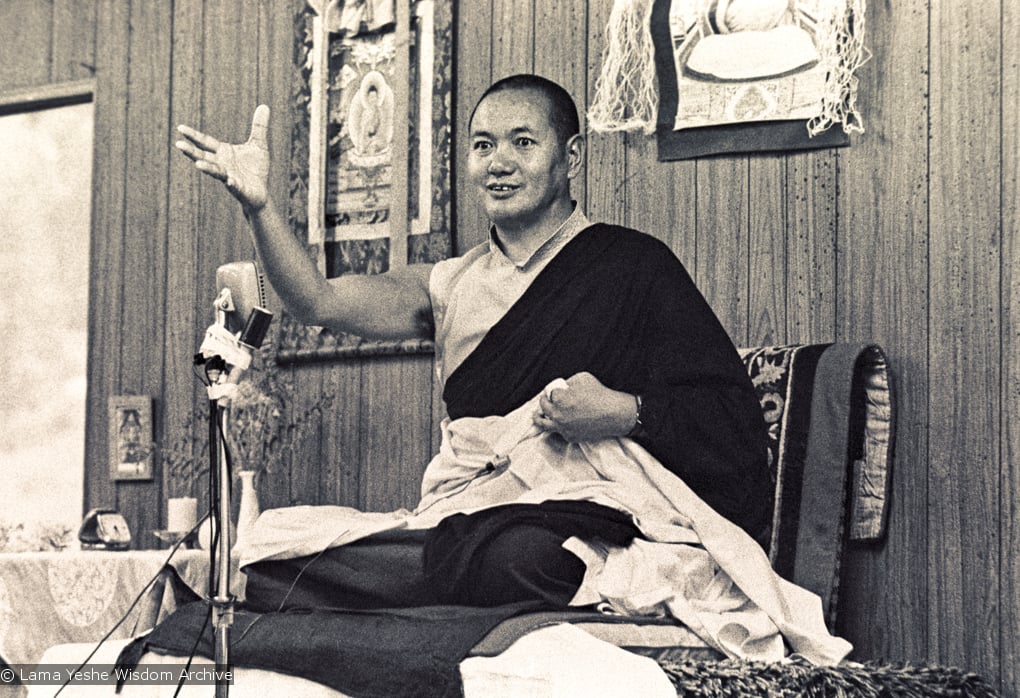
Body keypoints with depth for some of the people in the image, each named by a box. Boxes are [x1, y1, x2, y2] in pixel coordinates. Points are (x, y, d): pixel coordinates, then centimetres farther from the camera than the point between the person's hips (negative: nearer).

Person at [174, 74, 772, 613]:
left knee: (519, 554, -39)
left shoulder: (632, 266, 5)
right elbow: (321, 302, 6)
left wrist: (626, 413, -20)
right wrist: (259, 207, -9)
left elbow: (733, 418, -2)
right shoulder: (450, 285, 20)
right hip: (466, 523, 4)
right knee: (274, 564, -17)